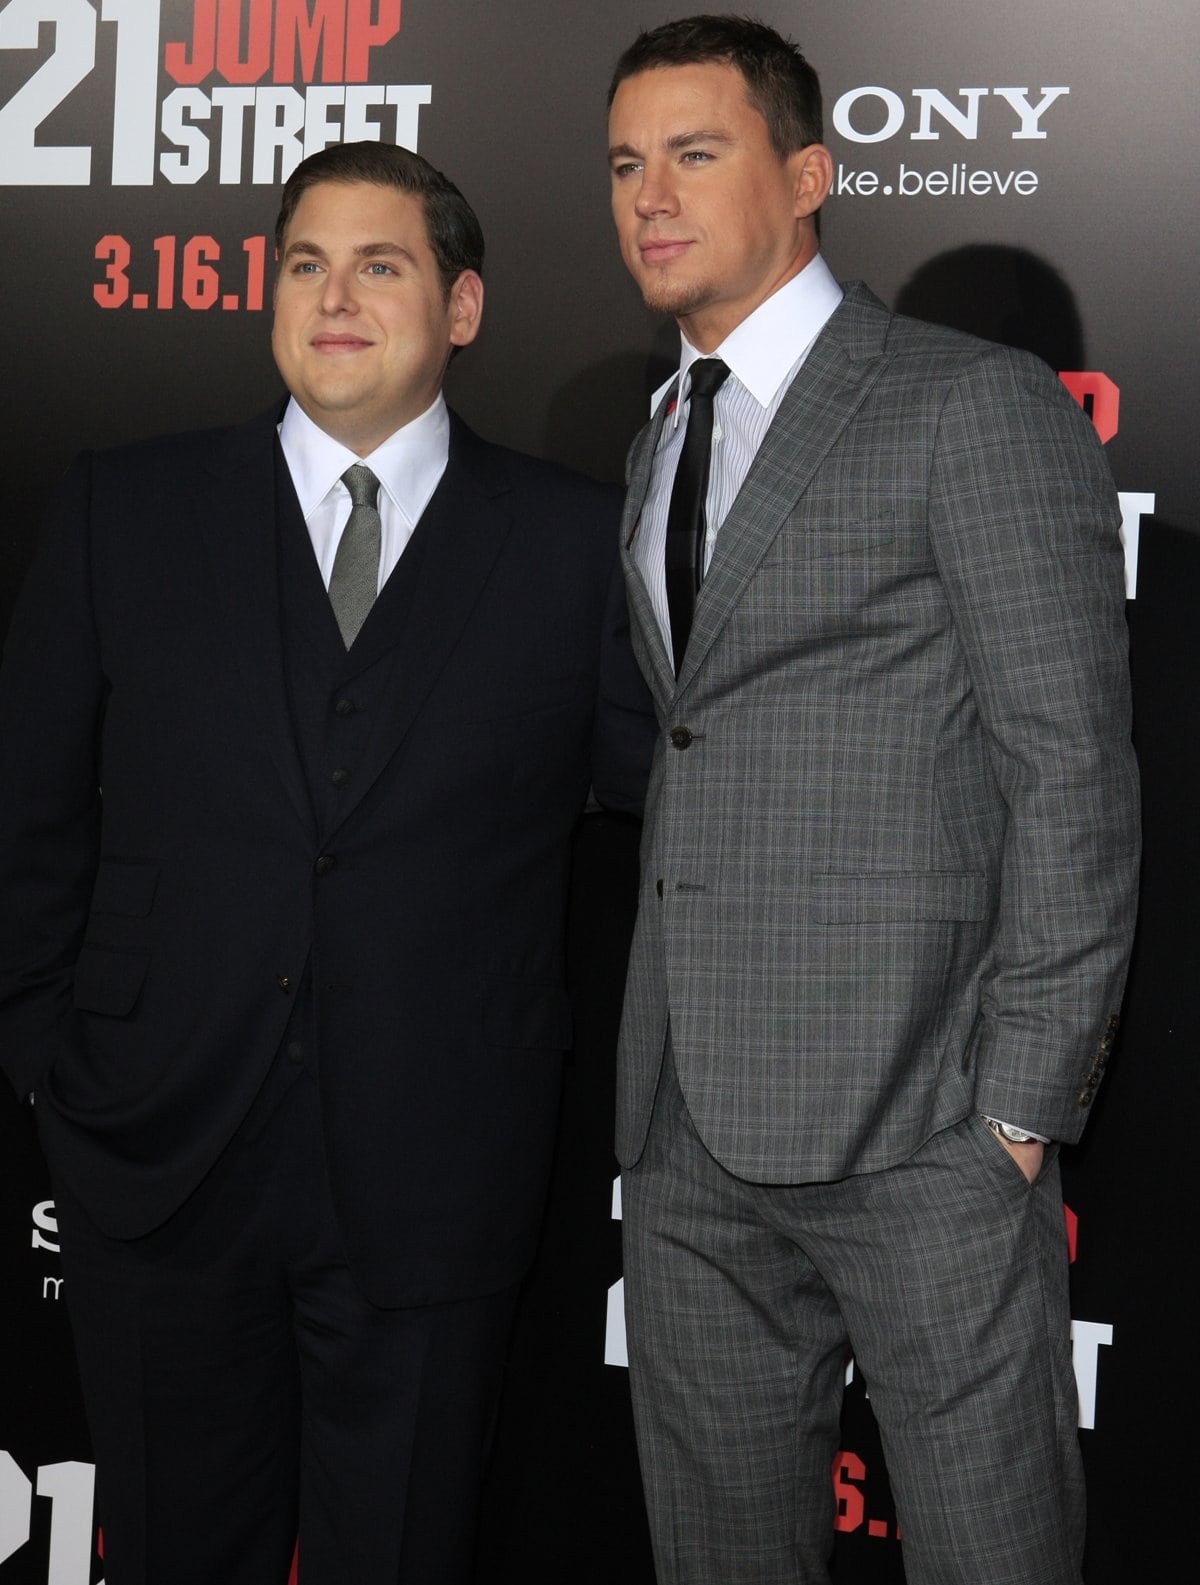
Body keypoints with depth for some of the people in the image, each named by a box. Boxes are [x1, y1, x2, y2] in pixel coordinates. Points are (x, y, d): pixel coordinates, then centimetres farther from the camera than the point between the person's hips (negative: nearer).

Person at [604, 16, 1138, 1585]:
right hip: (692, 1128, 7)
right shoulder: (661, 442, 19)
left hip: (912, 1113, -7)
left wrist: (1024, 1105, -14)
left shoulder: (978, 407, -5)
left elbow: (1074, 774, -10)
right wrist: (655, 1065, 11)